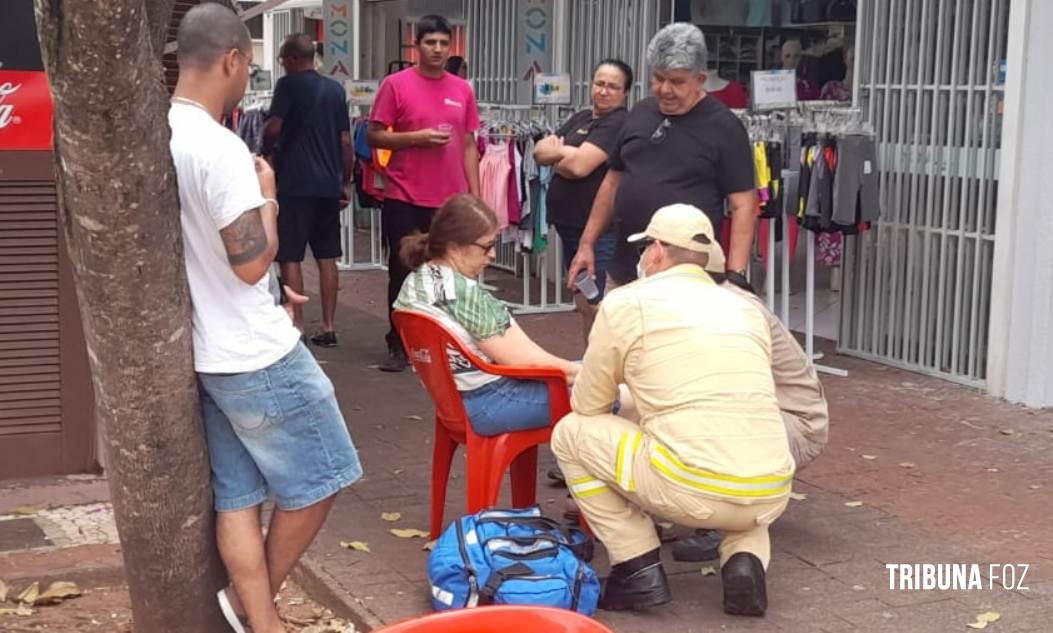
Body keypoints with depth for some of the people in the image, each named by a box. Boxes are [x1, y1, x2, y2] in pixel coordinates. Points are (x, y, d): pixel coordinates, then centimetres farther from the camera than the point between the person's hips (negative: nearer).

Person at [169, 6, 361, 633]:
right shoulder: (220, 149, -23)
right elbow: (252, 260, -23)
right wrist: (268, 195, -7)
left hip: (200, 352, 9)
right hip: (255, 357, -9)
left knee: (237, 496, 12)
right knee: (317, 483, 9)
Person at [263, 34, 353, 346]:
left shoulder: (288, 85, -7)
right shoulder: (335, 89, 10)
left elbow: (273, 129, -17)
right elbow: (346, 141, 11)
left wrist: (265, 139, 6)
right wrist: (345, 182, 17)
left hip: (295, 184, -6)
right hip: (328, 184, 6)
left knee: (290, 257, 0)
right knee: (326, 256, 10)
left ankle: (296, 326, -1)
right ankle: (328, 326, 11)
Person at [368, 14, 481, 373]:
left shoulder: (463, 90, 8)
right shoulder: (396, 84, -3)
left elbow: (469, 146, 11)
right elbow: (374, 137, -3)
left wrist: (475, 196, 6)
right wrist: (417, 137, -16)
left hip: (451, 201, 3)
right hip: (405, 199, -3)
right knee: (403, 273, 5)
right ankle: (398, 346, 16)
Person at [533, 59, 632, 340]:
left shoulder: (619, 123, -11)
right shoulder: (581, 118, 16)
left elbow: (579, 165, -20)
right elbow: (539, 151, 10)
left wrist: (557, 155, 0)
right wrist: (566, 152, -10)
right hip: (569, 223, 9)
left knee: (596, 306, -9)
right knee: (583, 304, 17)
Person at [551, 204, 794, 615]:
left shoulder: (626, 303, 5)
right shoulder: (747, 309, 20)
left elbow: (587, 406, 13)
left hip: (691, 491, -5)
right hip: (771, 495, 5)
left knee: (571, 433, 17)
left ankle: (638, 570, 12)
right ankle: (745, 561, 11)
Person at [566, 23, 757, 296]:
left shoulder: (723, 127, -7)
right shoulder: (640, 114, 10)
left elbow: (742, 205, -9)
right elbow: (613, 181, 19)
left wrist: (735, 274, -17)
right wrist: (587, 244, 15)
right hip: (625, 269, 6)